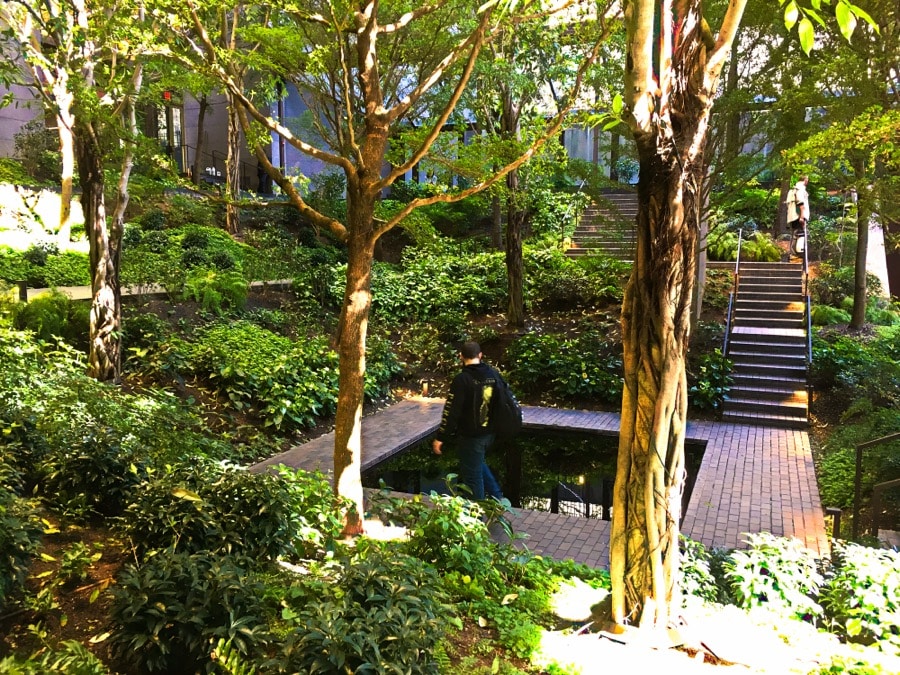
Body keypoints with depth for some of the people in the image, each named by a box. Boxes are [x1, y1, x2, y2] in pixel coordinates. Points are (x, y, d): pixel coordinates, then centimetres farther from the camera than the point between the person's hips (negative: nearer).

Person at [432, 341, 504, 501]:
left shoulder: (462, 379, -18)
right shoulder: (494, 375, 1)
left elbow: (451, 412, -19)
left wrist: (440, 438, -12)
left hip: (470, 436, -7)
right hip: (489, 433, 7)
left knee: (472, 475, 7)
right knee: (478, 463, 30)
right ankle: (496, 496, 28)